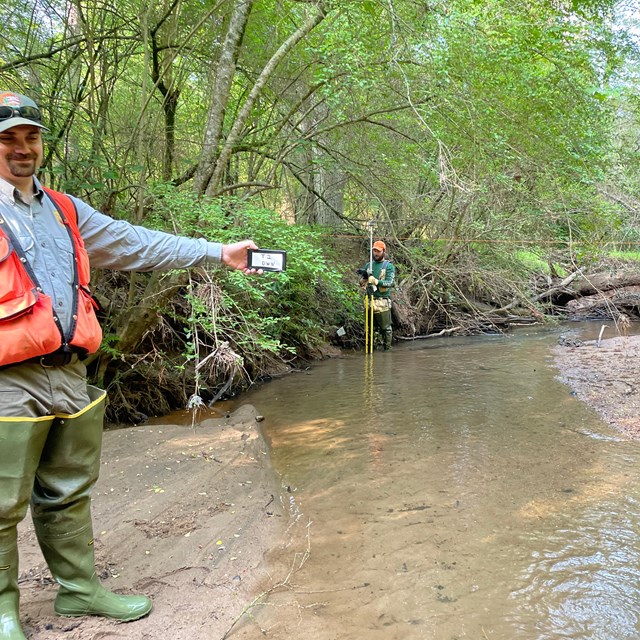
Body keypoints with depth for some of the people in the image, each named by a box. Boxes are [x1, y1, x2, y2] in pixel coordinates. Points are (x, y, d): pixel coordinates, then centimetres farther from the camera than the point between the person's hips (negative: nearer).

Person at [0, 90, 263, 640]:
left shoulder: (64, 211, 16)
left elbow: (137, 244, 14)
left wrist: (218, 252, 11)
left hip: (70, 375, 6)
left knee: (69, 493, 17)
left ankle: (80, 589, 31)